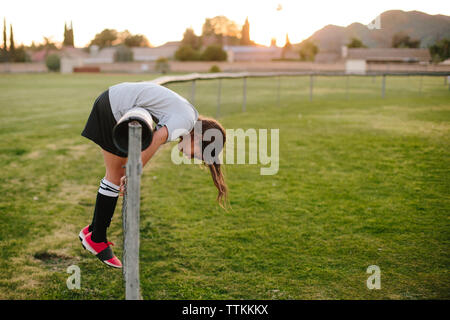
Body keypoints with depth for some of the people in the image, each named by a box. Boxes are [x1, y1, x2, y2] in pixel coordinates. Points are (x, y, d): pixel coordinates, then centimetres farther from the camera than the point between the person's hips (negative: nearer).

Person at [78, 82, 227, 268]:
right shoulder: (187, 120, -21)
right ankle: (97, 239, 9)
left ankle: (92, 230, 21)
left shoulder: (185, 112, 8)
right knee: (116, 175, -2)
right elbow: (158, 138, -35)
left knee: (119, 173, 12)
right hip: (112, 107, -9)